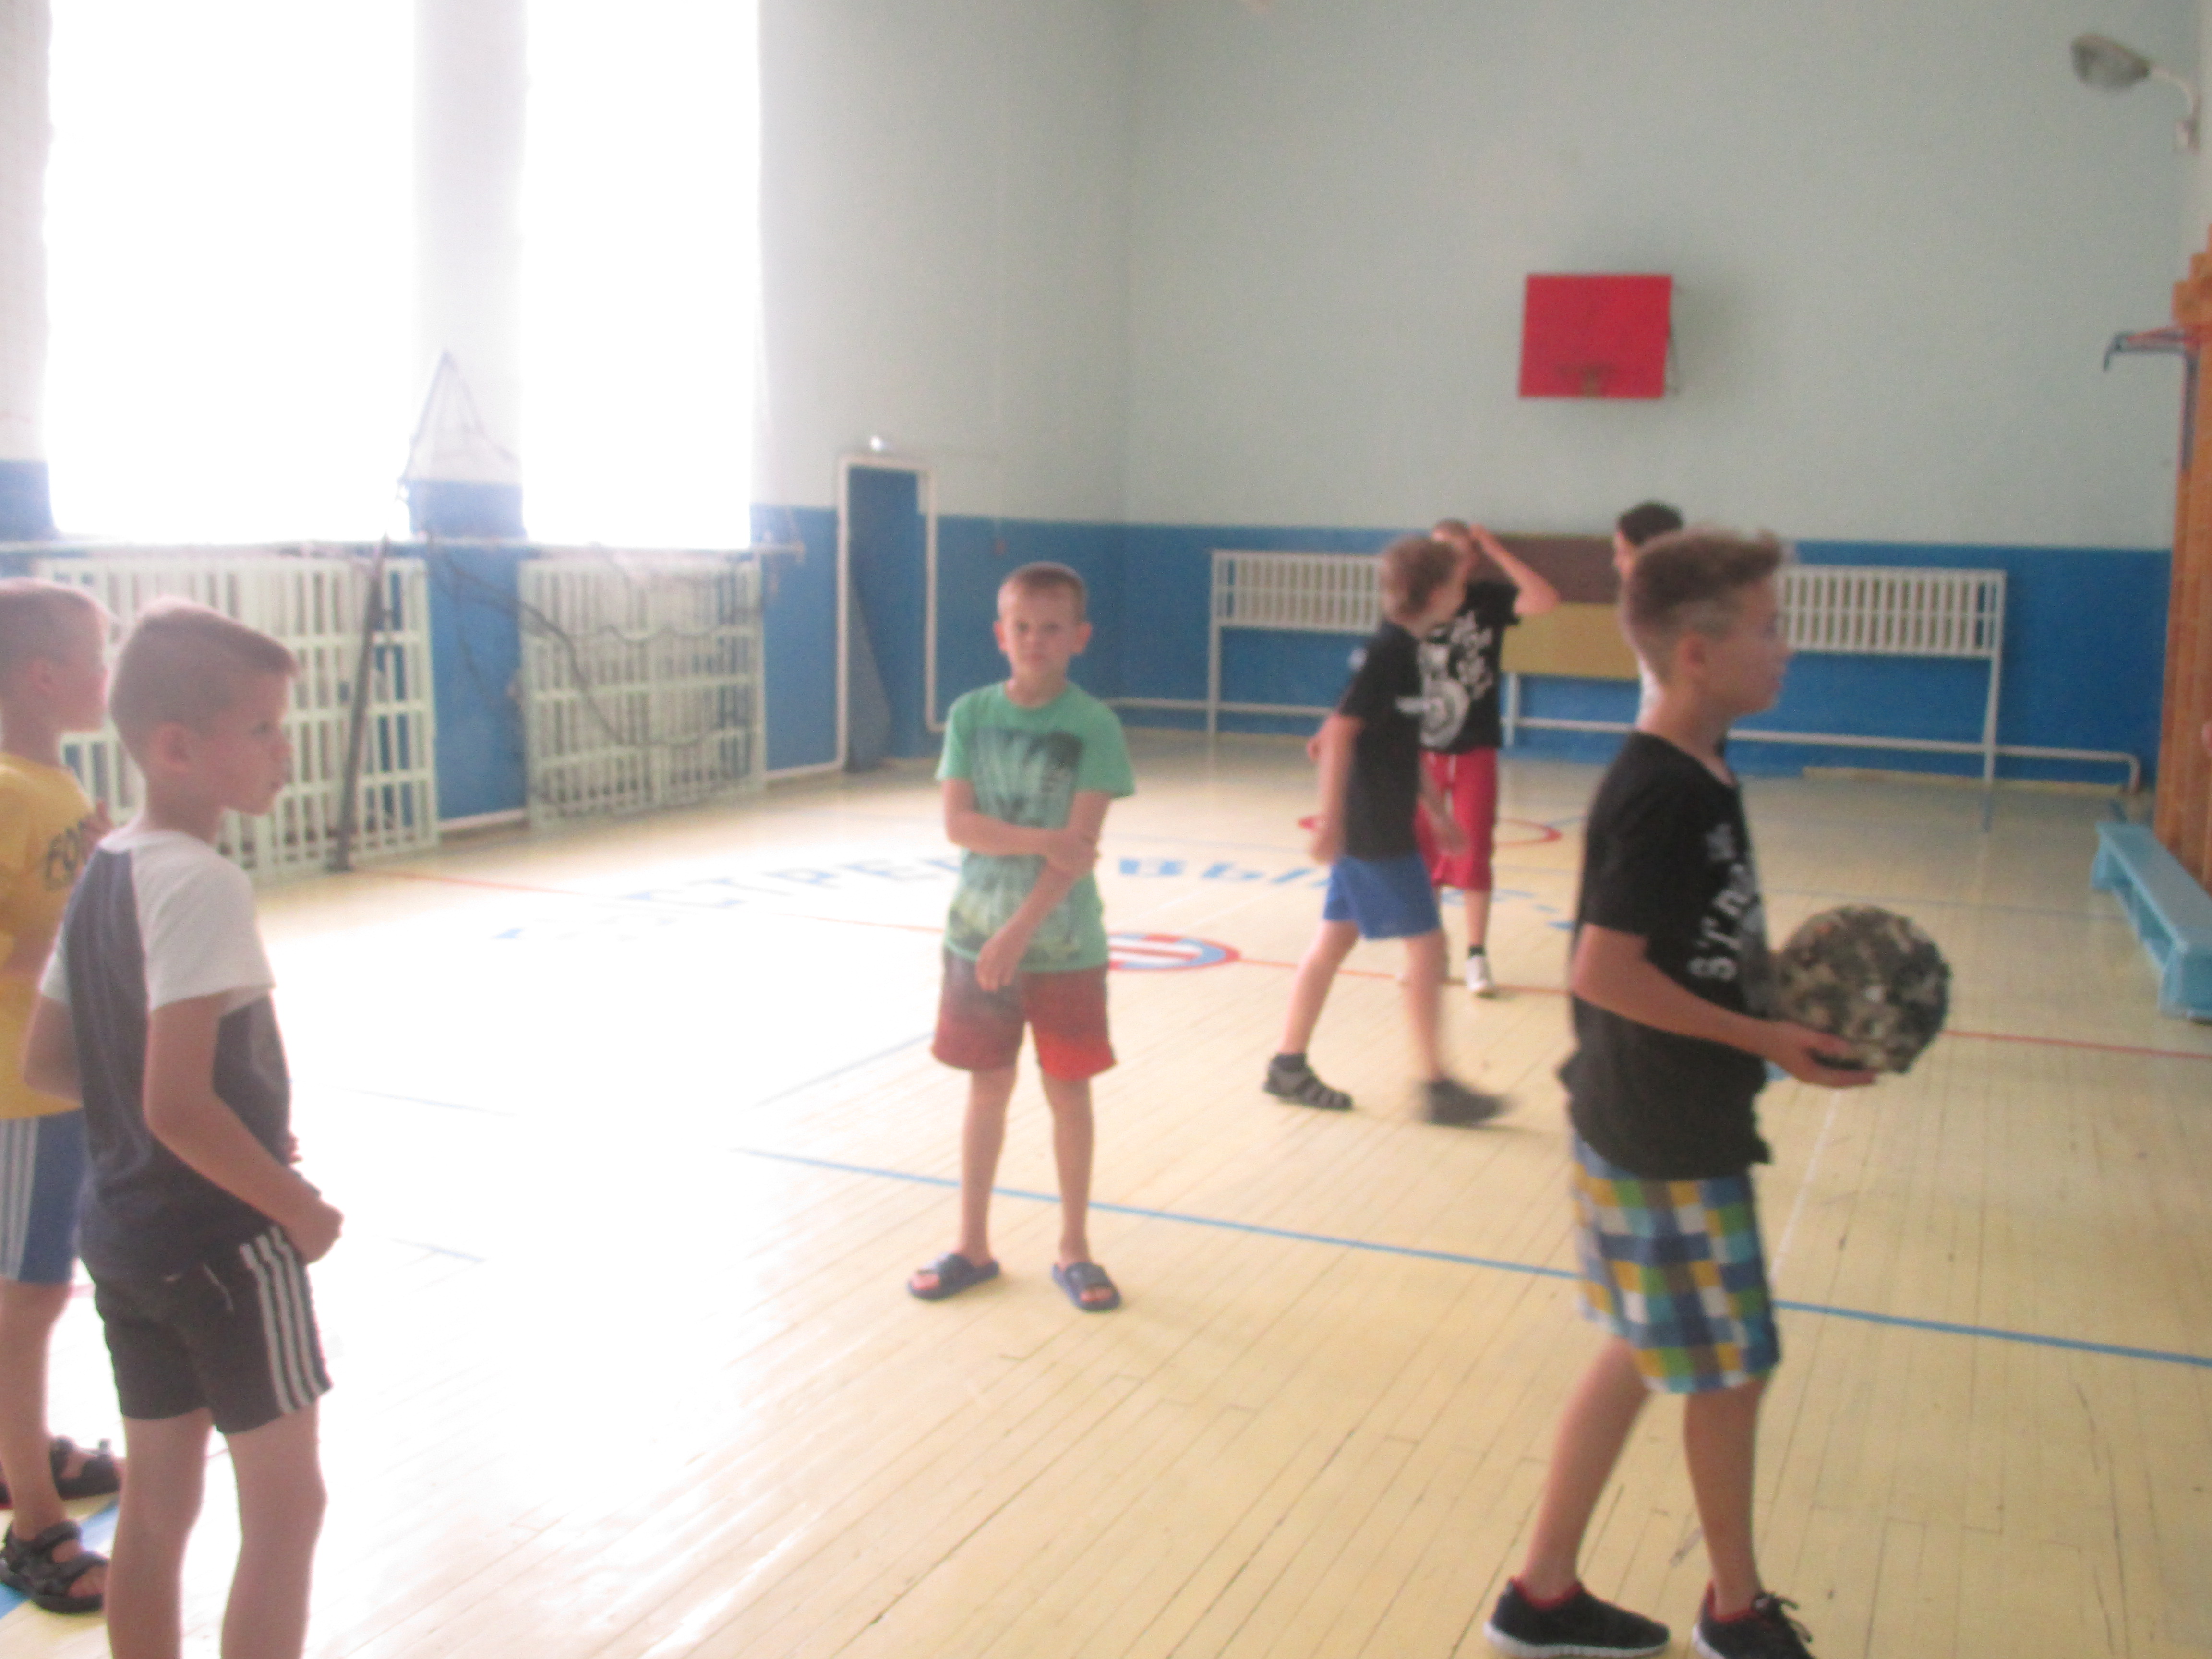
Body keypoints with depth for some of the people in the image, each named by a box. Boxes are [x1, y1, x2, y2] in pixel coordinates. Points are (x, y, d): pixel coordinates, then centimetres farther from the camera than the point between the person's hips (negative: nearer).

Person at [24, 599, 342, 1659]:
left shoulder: (100, 870, 5)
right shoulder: (201, 883, -22)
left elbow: (45, 1064, 10)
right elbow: (179, 1104, -27)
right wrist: (300, 1208, -14)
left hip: (122, 1230, 8)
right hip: (221, 1241, -8)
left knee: (157, 1503, 17)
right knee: (285, 1504, 7)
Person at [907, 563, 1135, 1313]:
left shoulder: (1094, 726, -10)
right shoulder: (970, 714, -1)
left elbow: (1081, 848, -16)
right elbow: (958, 823, -8)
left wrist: (1019, 933, -22)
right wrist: (1041, 839, -21)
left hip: (1065, 945, -2)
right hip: (977, 935, 2)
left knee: (1068, 1090, 8)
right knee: (987, 1089, 12)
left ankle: (1074, 1250, 22)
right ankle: (973, 1245, 25)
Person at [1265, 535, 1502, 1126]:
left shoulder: (1402, 650, 13)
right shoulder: (1389, 651, -16)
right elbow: (1341, 732, -22)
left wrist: (1440, 813, 24)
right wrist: (1331, 820, -24)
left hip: (1381, 826, 9)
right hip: (1373, 829, -9)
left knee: (1335, 939, 12)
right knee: (1426, 943, -4)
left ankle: (1289, 1066, 19)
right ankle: (1437, 1087, 2)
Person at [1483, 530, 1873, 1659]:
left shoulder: (1696, 775, 7)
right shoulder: (1662, 795, -22)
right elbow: (1605, 970, -25)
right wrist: (1765, 1040, -19)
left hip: (1662, 1130, 9)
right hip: (1670, 1142, -9)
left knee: (1642, 1358, 17)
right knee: (1729, 1369, 9)